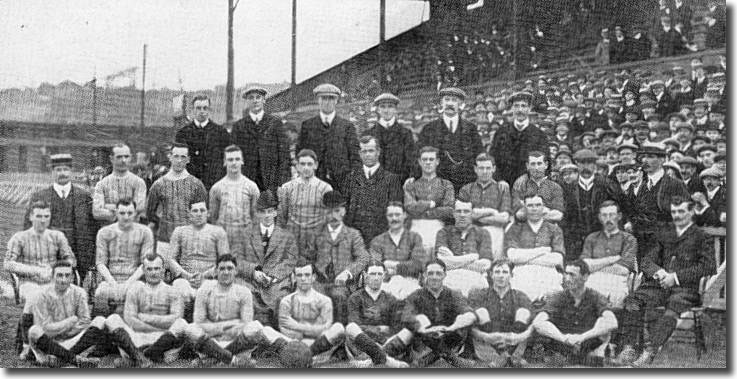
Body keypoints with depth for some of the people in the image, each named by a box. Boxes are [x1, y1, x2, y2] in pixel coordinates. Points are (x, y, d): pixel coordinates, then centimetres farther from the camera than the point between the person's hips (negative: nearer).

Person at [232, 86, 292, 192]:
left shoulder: (275, 122, 7)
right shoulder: (238, 125, 10)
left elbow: (284, 153, 3)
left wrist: (284, 182, -5)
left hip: (272, 181, -1)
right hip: (246, 181, 1)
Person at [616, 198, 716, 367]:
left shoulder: (702, 237, 9)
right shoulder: (663, 234, 24)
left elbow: (708, 266, -4)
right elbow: (647, 260, 18)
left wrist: (676, 277, -11)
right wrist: (658, 272, -7)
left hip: (685, 288, -4)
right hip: (659, 284, 4)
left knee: (672, 309, -37)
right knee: (632, 301, -25)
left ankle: (649, 351, -44)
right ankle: (628, 348, -30)